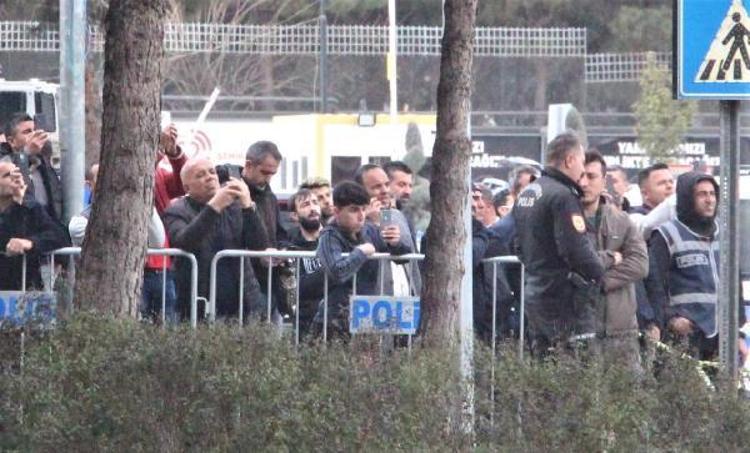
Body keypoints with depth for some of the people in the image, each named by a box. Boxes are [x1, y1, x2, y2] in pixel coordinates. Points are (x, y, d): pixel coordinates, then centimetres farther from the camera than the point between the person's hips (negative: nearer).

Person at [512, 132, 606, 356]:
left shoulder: (526, 193, 14)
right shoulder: (562, 196, -16)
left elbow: (520, 246, 21)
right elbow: (576, 251, -21)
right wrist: (606, 264, -5)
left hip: (534, 294, 10)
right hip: (563, 300, -10)